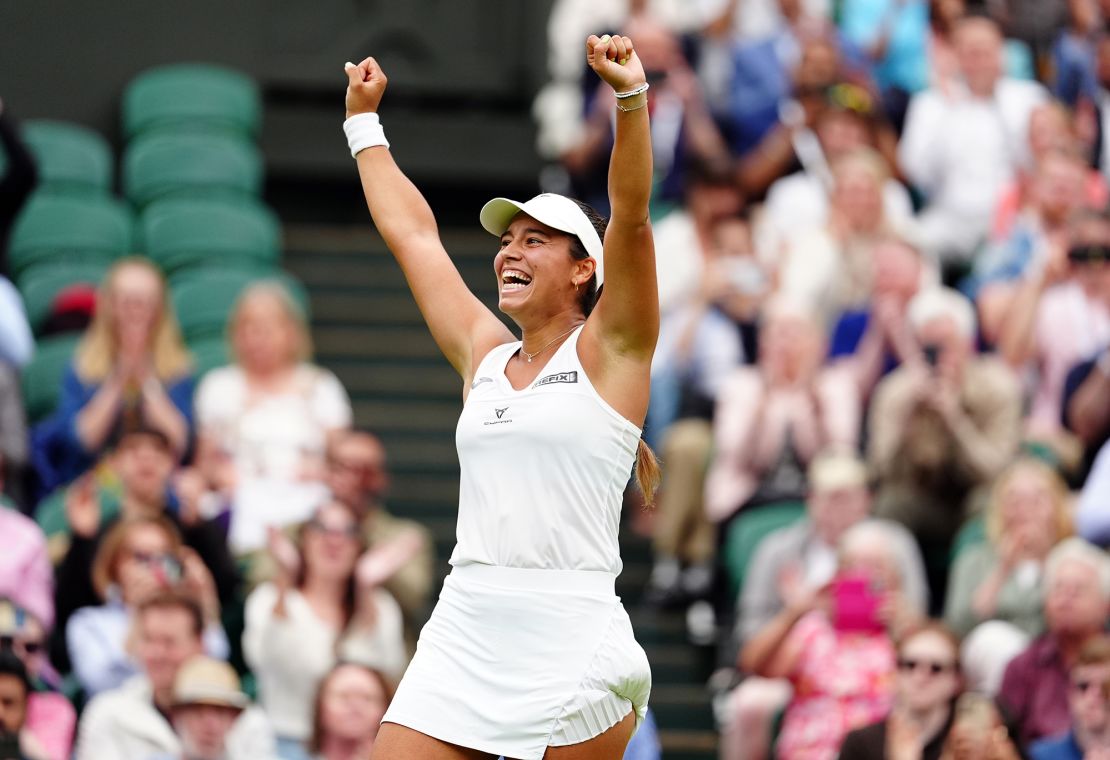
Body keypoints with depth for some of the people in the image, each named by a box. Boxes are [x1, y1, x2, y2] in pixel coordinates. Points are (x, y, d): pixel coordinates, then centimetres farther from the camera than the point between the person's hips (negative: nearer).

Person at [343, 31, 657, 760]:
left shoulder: (607, 352, 2)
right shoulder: (484, 354, 17)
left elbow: (630, 214, -11)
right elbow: (413, 234, 26)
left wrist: (631, 98, -23)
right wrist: (364, 123, 33)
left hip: (570, 638, -5)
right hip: (462, 637, 5)